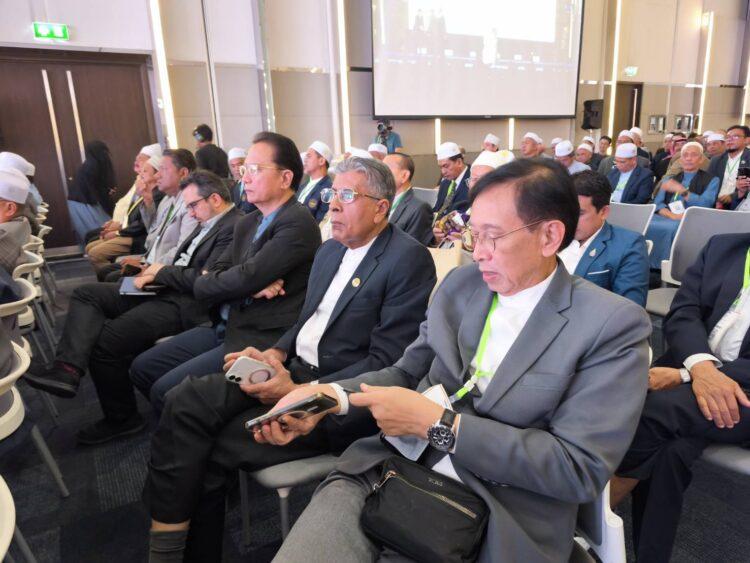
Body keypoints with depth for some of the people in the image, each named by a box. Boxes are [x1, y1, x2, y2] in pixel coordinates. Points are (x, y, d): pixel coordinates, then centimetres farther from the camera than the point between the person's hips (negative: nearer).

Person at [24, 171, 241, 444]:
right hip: (164, 291, 11)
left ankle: (121, 418, 5)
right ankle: (69, 369, -11)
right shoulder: (207, 223, 15)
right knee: (86, 293, 5)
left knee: (103, 341, -16)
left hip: (186, 305, -11)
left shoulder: (234, 228, -16)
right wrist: (154, 272, 0)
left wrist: (162, 272, -8)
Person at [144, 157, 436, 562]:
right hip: (295, 369, 8)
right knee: (186, 401, -12)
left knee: (215, 448, -16)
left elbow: (386, 362, -18)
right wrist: (275, 352, -1)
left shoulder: (409, 259, -13)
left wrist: (300, 392, -20)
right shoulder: (330, 250, 13)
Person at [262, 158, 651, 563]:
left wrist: (438, 424, -19)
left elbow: (581, 469, -14)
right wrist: (332, 396, -7)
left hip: (495, 518, -3)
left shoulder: (613, 325, -8)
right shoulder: (459, 284, 8)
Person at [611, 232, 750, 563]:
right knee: (671, 448, -26)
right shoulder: (722, 247, 14)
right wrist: (701, 366, -21)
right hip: (692, 364, 3)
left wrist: (683, 376, -20)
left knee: (652, 409, -29)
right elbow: (682, 314, 1)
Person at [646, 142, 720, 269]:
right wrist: (671, 215, -11)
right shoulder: (670, 178, 23)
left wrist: (681, 190, -11)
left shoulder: (711, 180, 13)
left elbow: (705, 204, -5)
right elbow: (657, 203, 10)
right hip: (667, 218, 3)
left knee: (672, 228, -38)